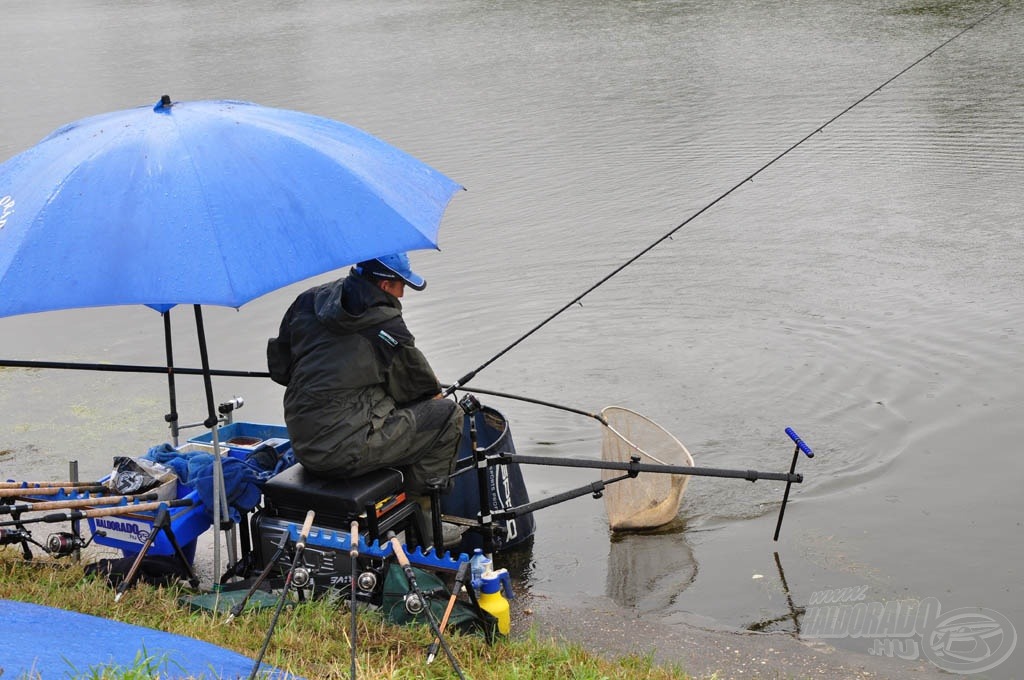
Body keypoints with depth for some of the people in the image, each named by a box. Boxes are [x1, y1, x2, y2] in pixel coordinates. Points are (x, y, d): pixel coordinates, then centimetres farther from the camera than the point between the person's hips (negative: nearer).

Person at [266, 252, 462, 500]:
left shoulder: (308, 301, 7)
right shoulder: (388, 328, -10)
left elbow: (279, 368, 17)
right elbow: (426, 391, 3)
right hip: (344, 453, -8)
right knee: (448, 414, 0)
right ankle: (417, 503, 11)